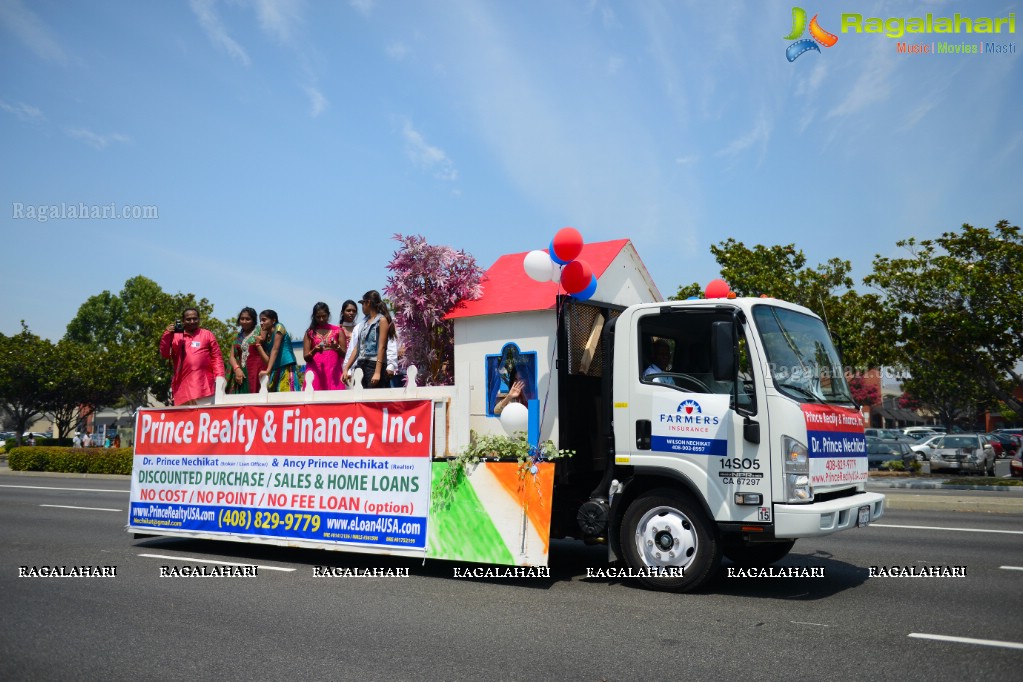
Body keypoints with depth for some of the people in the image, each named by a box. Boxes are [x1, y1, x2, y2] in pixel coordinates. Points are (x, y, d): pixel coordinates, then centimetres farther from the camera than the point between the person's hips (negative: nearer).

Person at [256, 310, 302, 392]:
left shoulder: (279, 327, -1)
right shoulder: (266, 336, 17)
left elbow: (275, 350, -11)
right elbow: (267, 360, 8)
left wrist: (268, 370, -19)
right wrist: (258, 343, 2)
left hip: (287, 369, -7)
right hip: (275, 371, 7)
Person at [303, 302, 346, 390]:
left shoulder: (338, 331, 9)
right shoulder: (310, 333, 9)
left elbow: (345, 354, 4)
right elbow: (306, 357, 3)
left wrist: (337, 347, -15)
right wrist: (314, 350, -16)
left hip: (334, 371, 0)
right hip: (315, 371, 0)